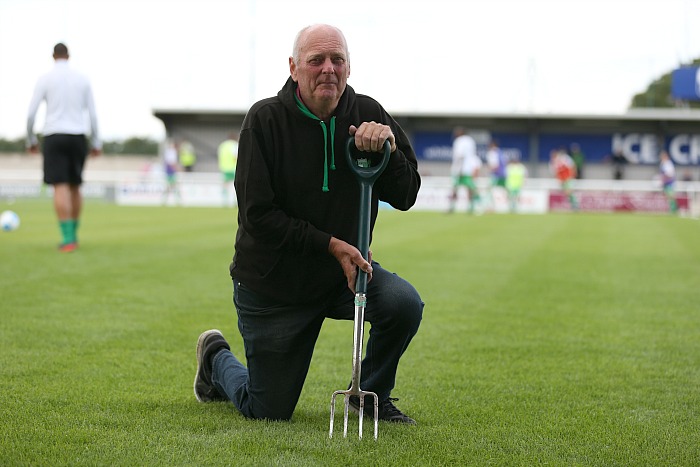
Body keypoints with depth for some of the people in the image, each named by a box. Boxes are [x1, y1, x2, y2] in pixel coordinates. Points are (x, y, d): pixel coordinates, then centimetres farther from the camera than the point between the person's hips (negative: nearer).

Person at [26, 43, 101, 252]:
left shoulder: (45, 79, -1)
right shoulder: (83, 79, 6)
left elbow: (31, 113, -3)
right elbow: (92, 113, 5)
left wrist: (31, 140, 10)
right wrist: (96, 143, 11)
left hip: (54, 137, -3)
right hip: (78, 137, 3)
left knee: (60, 187, -7)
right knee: (75, 186, 15)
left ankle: (68, 239, -17)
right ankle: (73, 234, 21)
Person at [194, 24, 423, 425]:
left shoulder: (368, 114, -6)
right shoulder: (265, 119, -16)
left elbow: (406, 196, -8)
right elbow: (258, 215, -19)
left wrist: (388, 148, -27)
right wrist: (330, 245, -24)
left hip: (346, 269, 3)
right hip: (273, 281, -3)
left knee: (404, 303, -28)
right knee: (269, 413, 3)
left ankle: (372, 395, 2)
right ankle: (216, 358, 38)